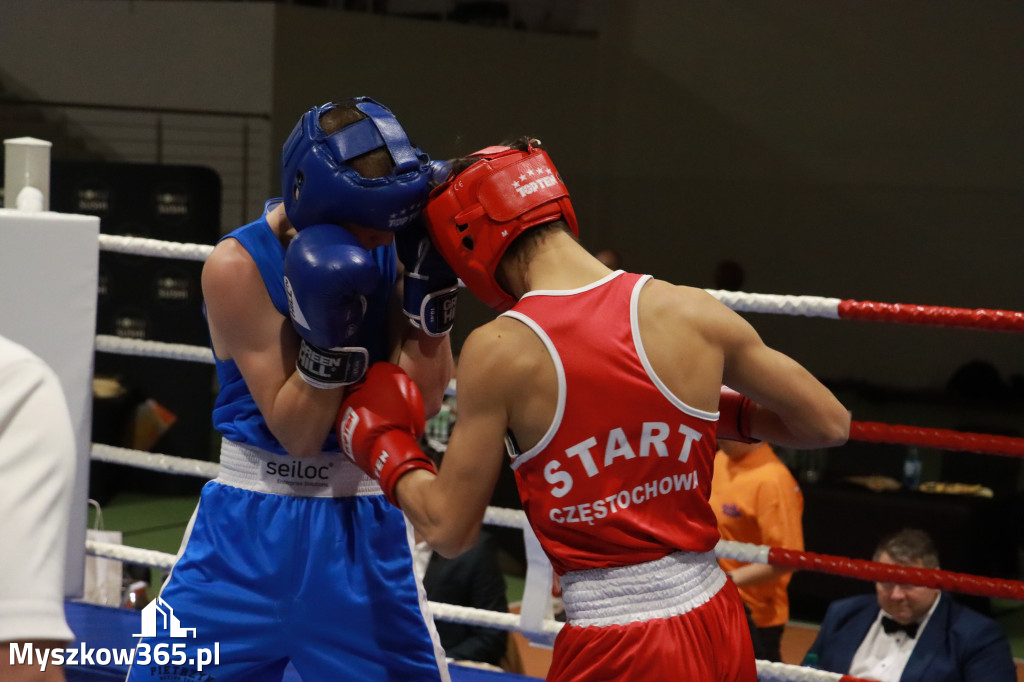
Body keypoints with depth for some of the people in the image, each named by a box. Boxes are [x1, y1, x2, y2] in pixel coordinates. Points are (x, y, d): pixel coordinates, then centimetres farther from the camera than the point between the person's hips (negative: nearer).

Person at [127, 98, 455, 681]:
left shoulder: (390, 251, -4)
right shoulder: (238, 266, -15)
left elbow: (425, 399, -4)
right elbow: (297, 433, -14)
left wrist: (432, 283, -13)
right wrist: (329, 336, -28)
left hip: (367, 524, 2)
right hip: (252, 523, -2)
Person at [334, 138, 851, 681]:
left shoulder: (499, 350, -10)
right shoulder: (691, 312, -2)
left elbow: (449, 529, -3)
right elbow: (829, 425, 8)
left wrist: (385, 449, 14)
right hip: (719, 629, 4)